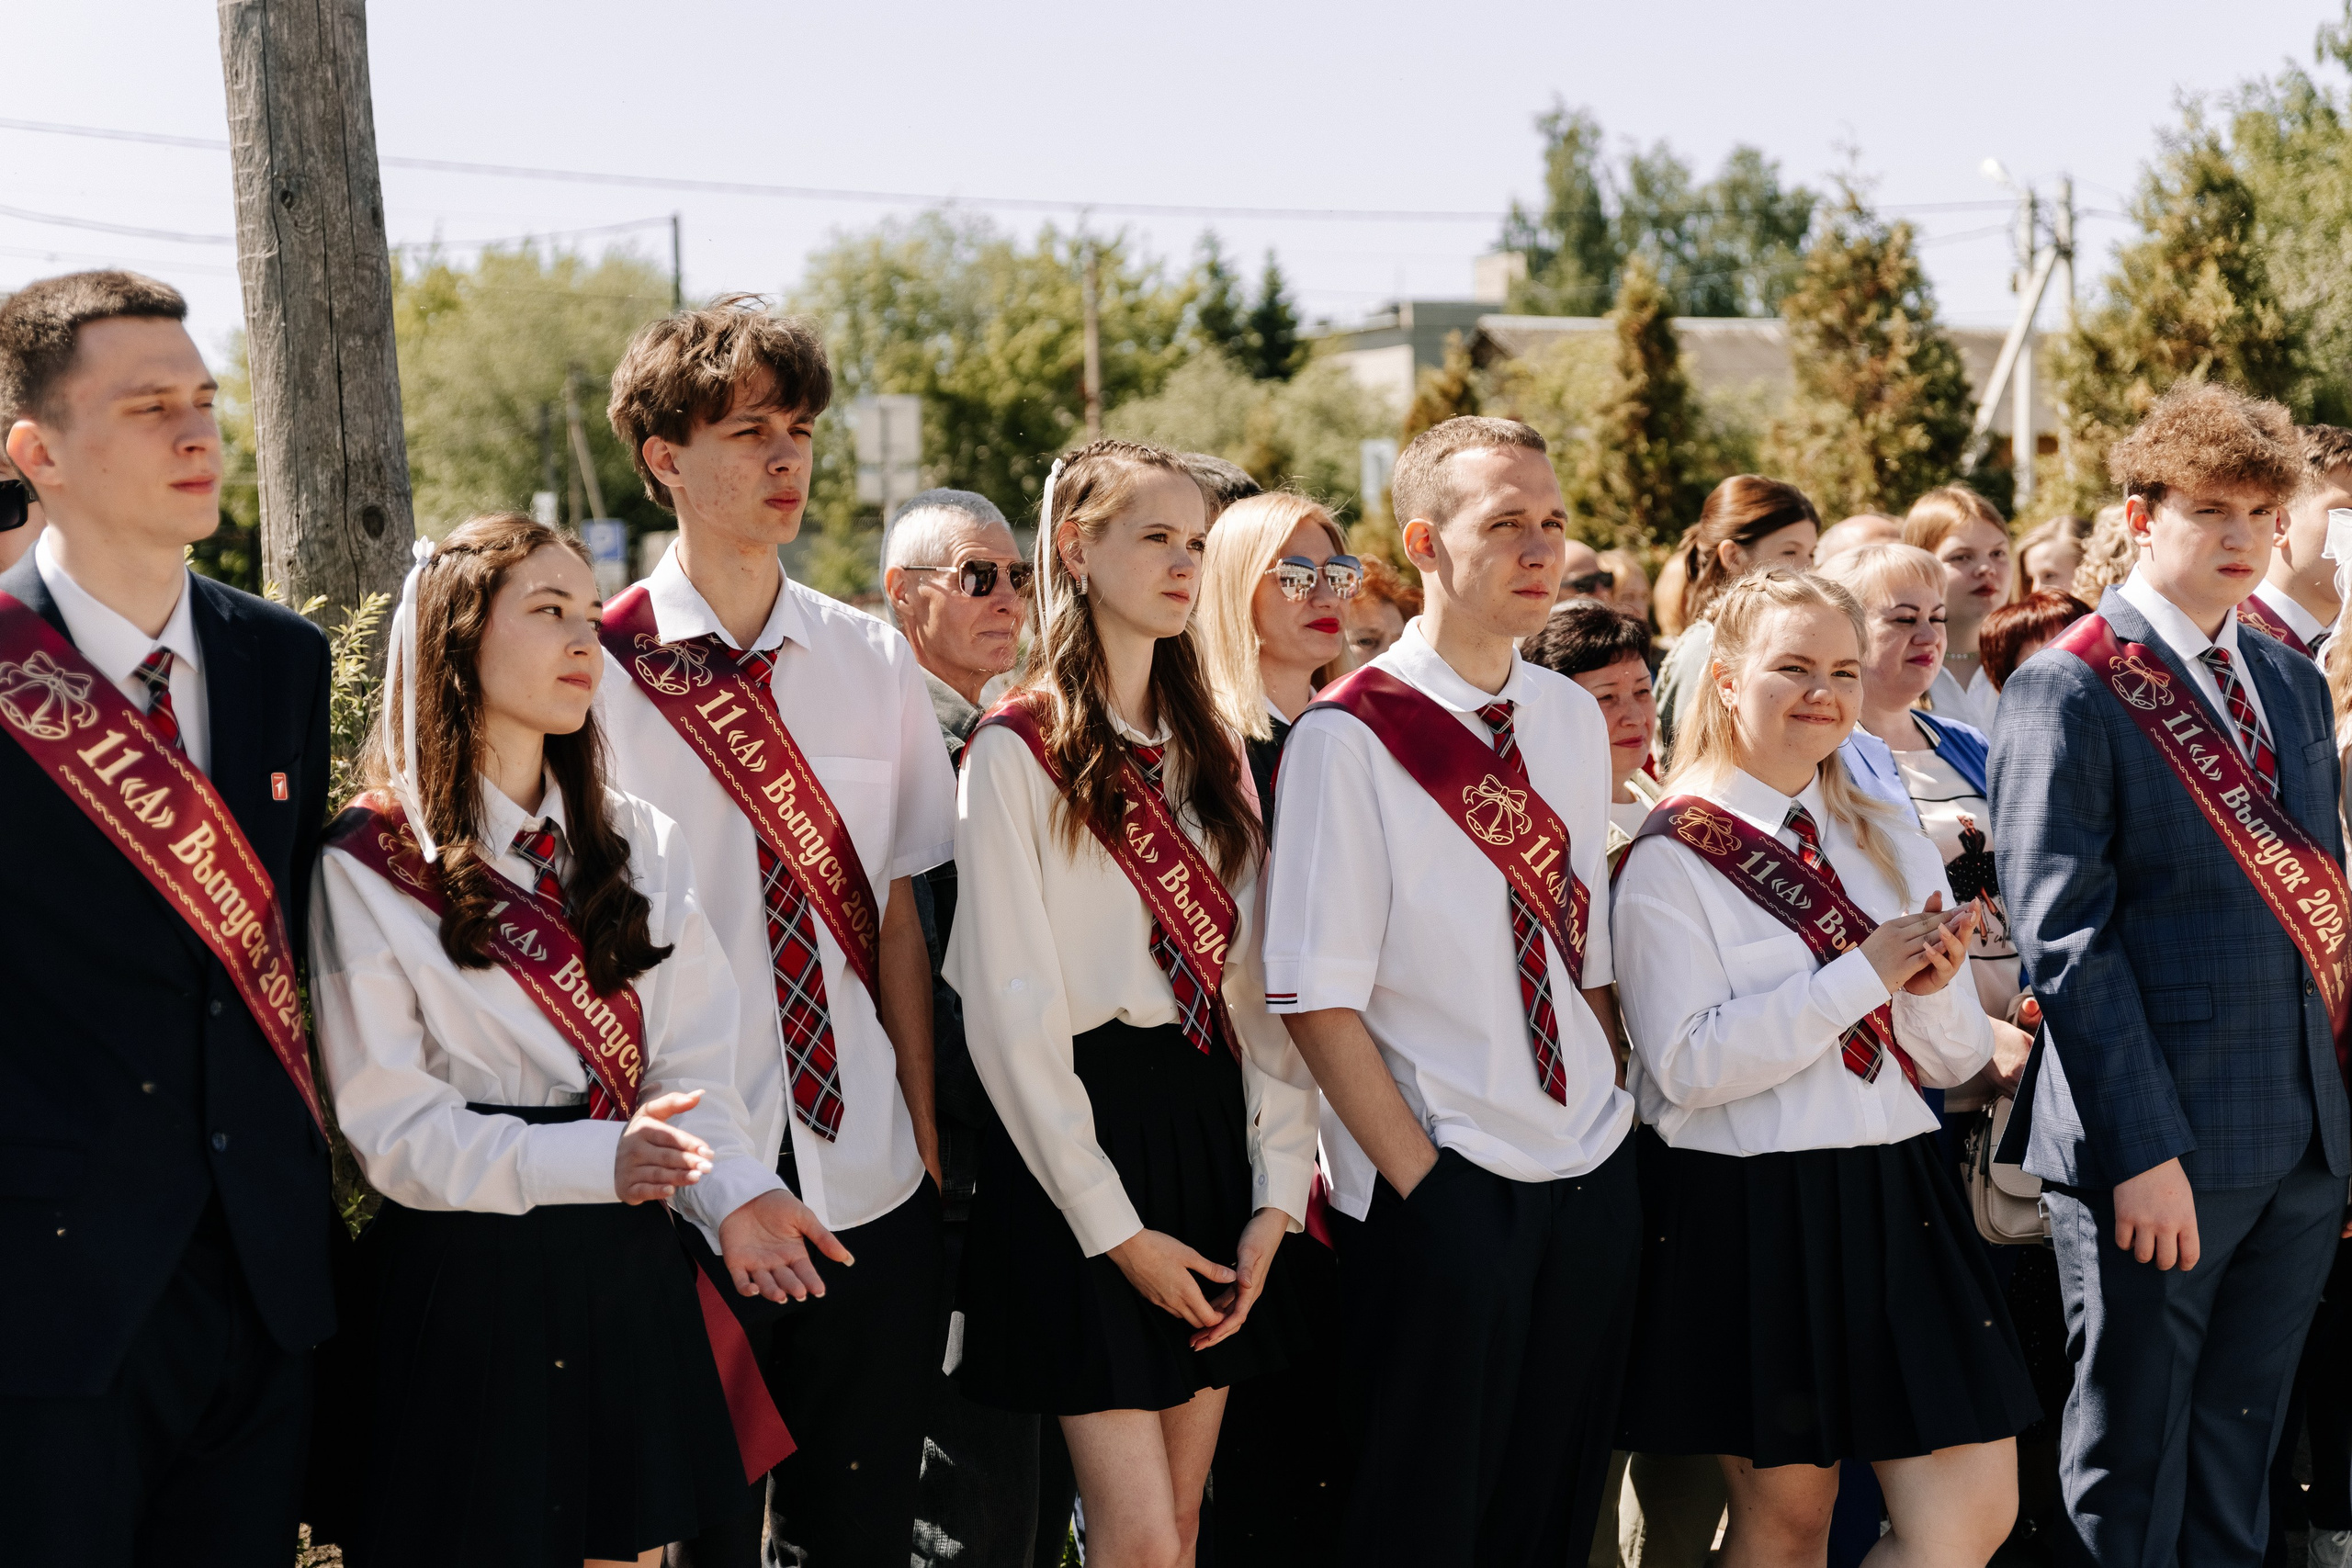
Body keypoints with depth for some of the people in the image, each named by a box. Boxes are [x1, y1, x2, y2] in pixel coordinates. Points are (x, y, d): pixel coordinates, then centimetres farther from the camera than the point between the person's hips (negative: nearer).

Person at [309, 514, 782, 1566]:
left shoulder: (640, 844, 11)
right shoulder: (370, 865, -6)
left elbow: (696, 1063, 4)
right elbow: (387, 1122, -11)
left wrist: (726, 1191, -17)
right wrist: (586, 1161, -23)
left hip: (629, 1272, 5)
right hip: (461, 1282, -5)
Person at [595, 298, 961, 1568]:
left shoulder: (871, 662, 6)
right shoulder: (601, 669, -6)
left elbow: (896, 912, 8)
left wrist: (927, 1135, 2)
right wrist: (716, 1186, -14)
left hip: (868, 1182, 3)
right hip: (690, 1191, -3)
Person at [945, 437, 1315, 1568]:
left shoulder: (1210, 751, 14)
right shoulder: (1018, 751, -7)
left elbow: (1257, 978, 9)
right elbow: (1011, 1011, -11)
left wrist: (1276, 1192, -1)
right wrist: (1116, 1228, -13)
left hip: (1211, 1123, 6)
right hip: (1082, 1133, -6)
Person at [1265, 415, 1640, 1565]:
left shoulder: (1573, 720, 10)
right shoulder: (1352, 736, -10)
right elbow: (1319, 998, -13)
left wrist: (1618, 1117, 5)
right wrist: (1419, 1181, -15)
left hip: (1592, 1170, 6)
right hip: (1443, 1184, -6)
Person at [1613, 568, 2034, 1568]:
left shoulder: (1895, 849, 13)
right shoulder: (1672, 859, -4)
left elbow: (1956, 1061, 14)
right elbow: (1687, 1065, -15)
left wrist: (1932, 988, -10)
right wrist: (1867, 972, -16)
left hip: (1896, 1198, 5)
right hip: (1754, 1213, -5)